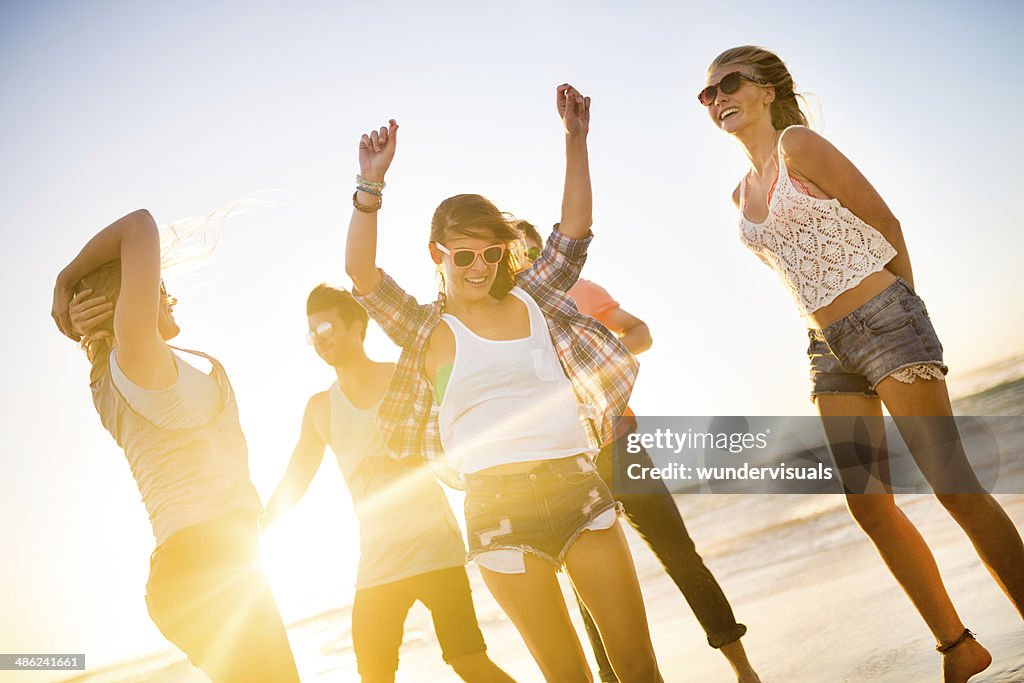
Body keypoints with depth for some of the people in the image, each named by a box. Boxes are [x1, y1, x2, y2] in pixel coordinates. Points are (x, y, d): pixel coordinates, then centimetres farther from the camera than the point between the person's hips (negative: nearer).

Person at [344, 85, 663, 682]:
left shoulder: (531, 299, 14)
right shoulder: (425, 329, 6)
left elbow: (575, 230, 7)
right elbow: (361, 275, -8)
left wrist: (576, 139, -1)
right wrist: (371, 185, -18)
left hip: (578, 484, 2)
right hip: (498, 504, -2)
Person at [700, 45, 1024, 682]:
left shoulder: (797, 145, -5)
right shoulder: (742, 194, 16)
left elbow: (885, 223, -4)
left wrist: (900, 314, 5)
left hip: (885, 323, -7)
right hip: (830, 348, 8)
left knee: (953, 487, -7)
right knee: (870, 507, 5)